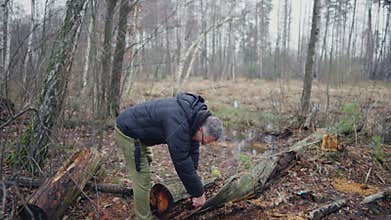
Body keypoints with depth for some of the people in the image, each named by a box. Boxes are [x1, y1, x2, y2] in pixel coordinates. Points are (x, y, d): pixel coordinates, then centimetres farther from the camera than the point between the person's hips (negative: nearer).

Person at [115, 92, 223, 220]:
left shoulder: (195, 113, -7)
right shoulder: (179, 125, -36)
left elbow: (192, 149, 2)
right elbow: (182, 162, -30)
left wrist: (193, 182, 4)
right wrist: (198, 193, -18)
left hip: (139, 132, 9)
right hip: (127, 132, -9)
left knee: (146, 175, 20)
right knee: (142, 179, -5)